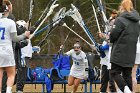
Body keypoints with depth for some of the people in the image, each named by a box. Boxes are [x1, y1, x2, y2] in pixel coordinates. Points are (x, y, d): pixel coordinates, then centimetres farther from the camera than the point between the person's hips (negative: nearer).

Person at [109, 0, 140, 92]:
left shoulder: (120, 20, -12)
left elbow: (113, 35, -11)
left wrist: (111, 40, 10)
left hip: (120, 53, -7)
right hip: (131, 53, 7)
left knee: (115, 72, -1)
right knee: (127, 74, 10)